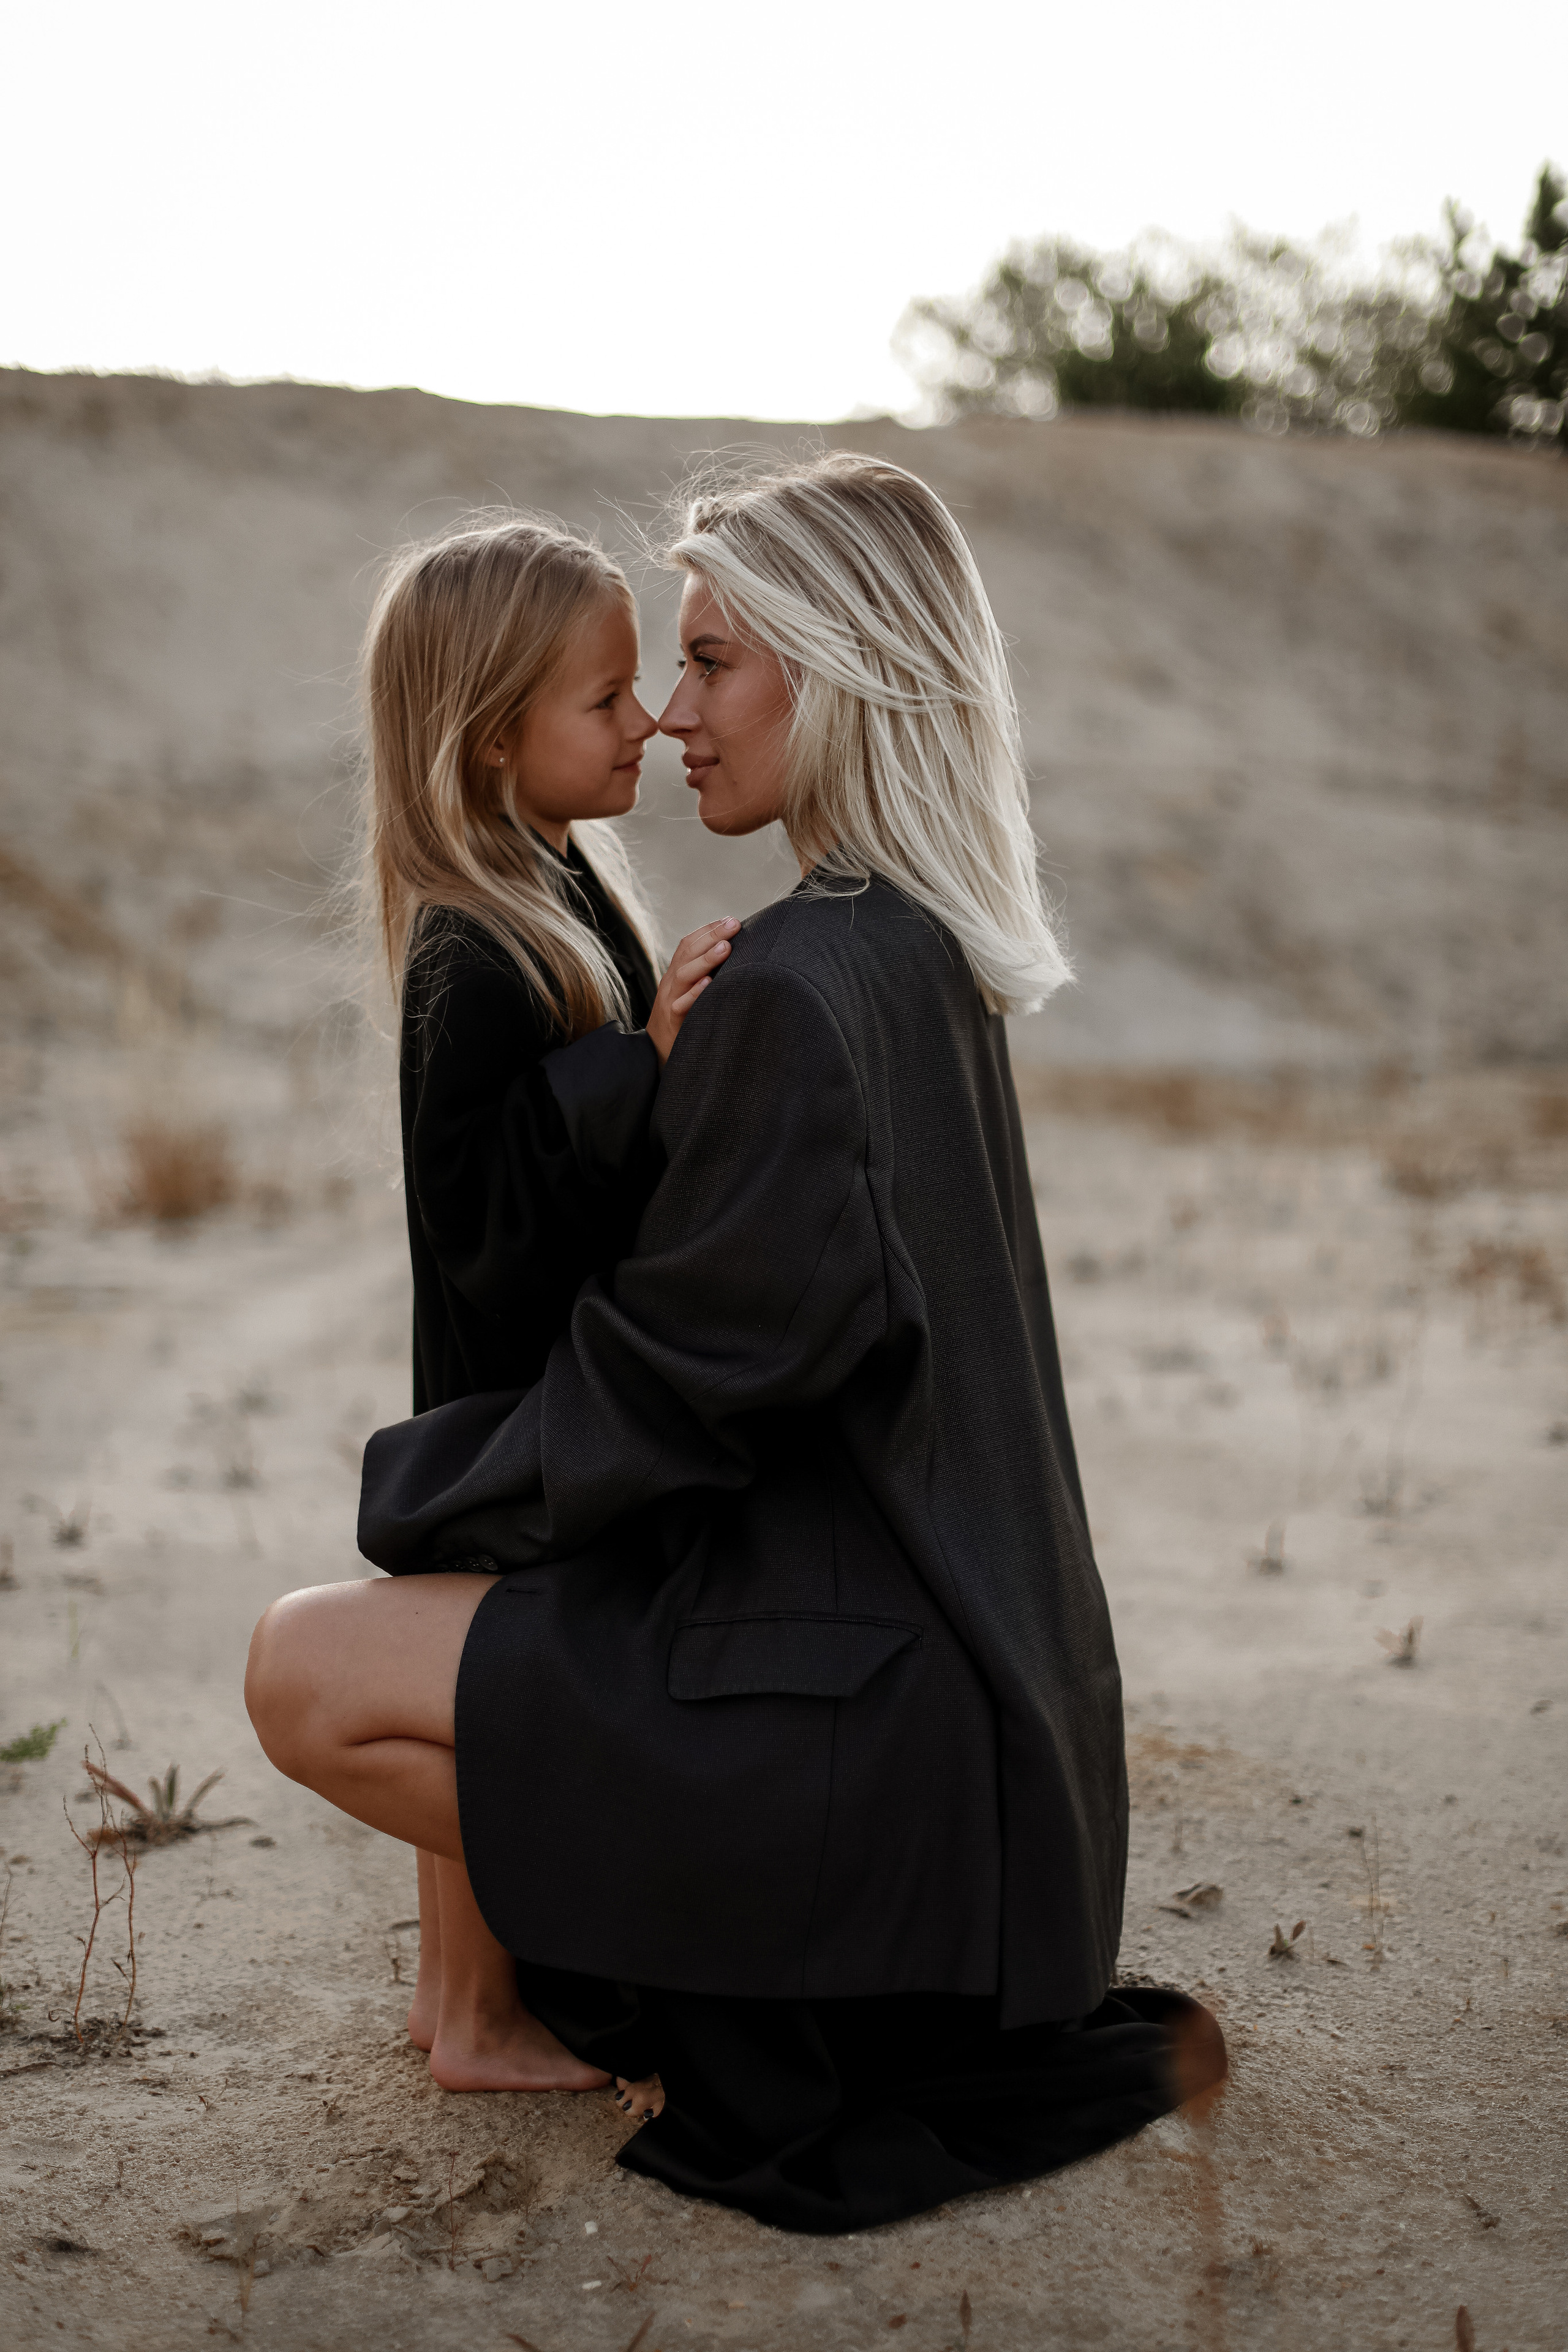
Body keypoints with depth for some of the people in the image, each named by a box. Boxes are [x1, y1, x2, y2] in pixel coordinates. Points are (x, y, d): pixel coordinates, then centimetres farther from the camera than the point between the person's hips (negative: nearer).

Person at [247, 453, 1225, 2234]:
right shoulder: (928, 954, 7)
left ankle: (751, 2027, 1)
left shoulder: (795, 987, -22)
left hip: (864, 1676, -10)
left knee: (309, 1674, -9)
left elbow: (684, 1365, -18)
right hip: (967, 1643, 10)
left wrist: (414, 1487, -6)